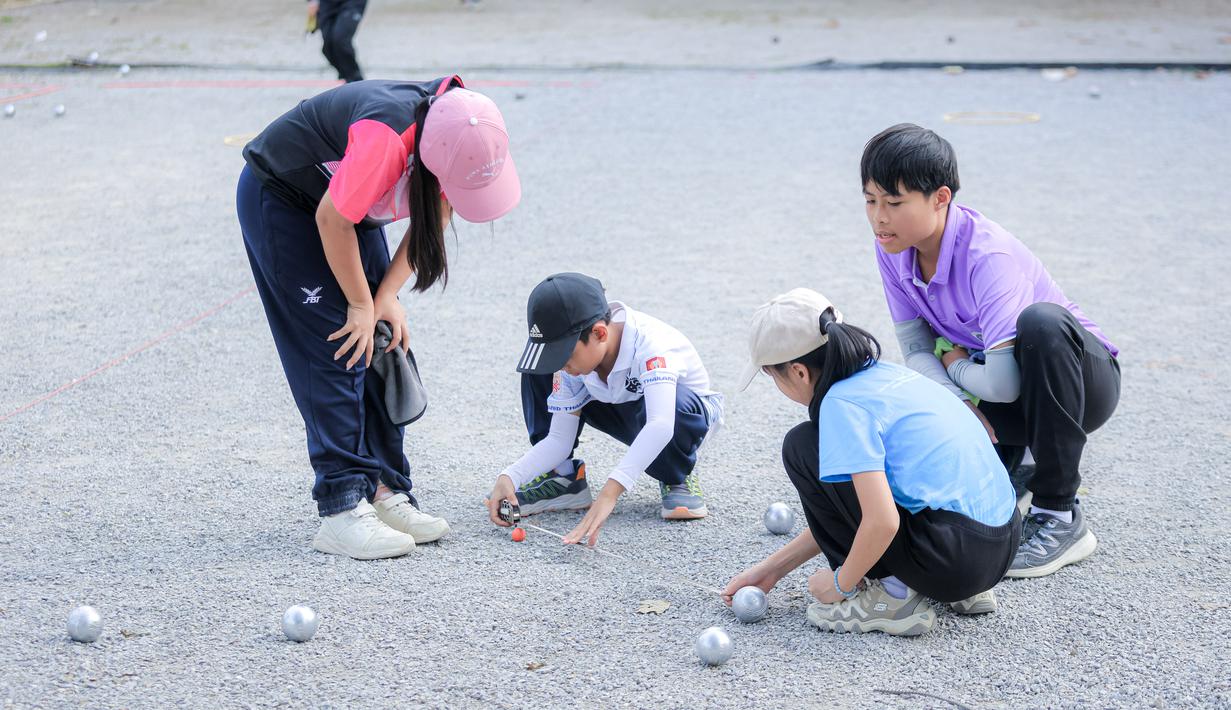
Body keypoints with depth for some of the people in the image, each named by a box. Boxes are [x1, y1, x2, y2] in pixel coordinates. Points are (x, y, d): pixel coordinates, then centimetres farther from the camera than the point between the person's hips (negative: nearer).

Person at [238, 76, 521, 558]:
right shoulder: (386, 137, -41)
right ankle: (342, 511, -12)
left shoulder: (463, 143, -19)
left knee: (381, 350, 3)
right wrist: (362, 305, -16)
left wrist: (387, 296, -13)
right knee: (335, 353, -13)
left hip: (353, 206, 7)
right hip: (278, 202, -7)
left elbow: (433, 222, -5)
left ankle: (384, 491, 8)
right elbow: (332, 220, -29)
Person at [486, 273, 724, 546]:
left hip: (688, 413, -5)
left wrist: (610, 492, -66)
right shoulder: (571, 356, -21)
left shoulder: (649, 343, -40)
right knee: (538, 371, -13)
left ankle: (678, 477, -10)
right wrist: (510, 477, -33)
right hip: (627, 414, 5)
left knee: (677, 403, -43)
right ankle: (562, 479, -6)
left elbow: (661, 424, -56)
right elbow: (558, 439, -14)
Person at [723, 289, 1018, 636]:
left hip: (952, 561, -9)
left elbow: (882, 521, -22)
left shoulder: (843, 403, -13)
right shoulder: (883, 372, 15)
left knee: (801, 447, -1)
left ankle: (891, 595, 0)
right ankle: (963, 590, 17)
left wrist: (840, 583, -3)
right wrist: (773, 567, 23)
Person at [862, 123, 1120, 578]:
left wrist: (955, 365, -16)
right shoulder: (892, 250, -9)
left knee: (1040, 321, -40)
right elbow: (916, 351, -7)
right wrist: (960, 409, -24)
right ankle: (1010, 458, 17)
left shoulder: (988, 255, -31)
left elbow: (1005, 382, -37)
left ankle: (1059, 515, -29)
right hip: (985, 398, 6)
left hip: (1086, 382, -6)